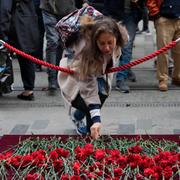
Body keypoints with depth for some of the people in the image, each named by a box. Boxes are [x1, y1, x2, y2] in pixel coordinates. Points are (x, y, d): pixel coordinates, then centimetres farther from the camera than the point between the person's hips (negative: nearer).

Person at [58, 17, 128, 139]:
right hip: (73, 73, -6)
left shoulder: (118, 39, -28)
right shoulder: (86, 48, -42)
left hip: (97, 71, 6)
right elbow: (89, 88, -41)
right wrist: (96, 119, -47)